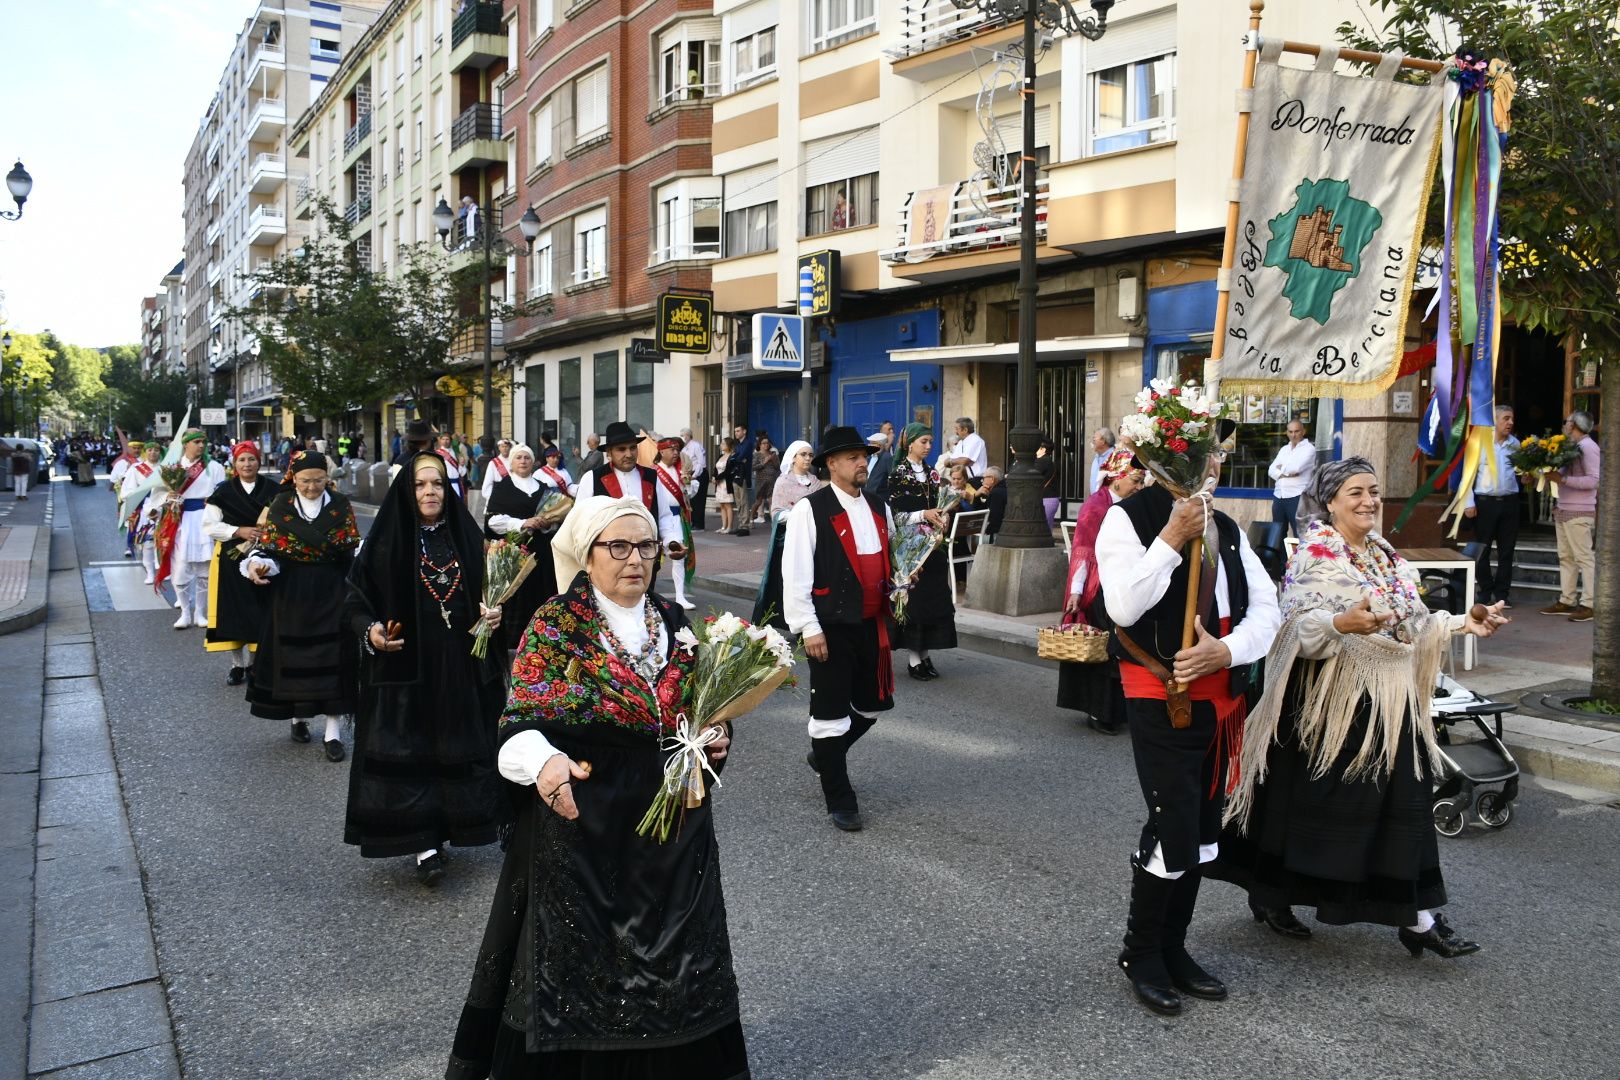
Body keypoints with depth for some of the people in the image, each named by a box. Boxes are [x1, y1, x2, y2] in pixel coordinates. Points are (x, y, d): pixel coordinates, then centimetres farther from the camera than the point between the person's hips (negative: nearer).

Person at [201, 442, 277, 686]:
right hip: (231, 559, 0)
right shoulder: (223, 492, 2)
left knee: (263, 611, 0)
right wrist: (239, 531, -14)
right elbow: (209, 526, -1)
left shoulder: (272, 491, 3)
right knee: (234, 611, 3)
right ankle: (238, 665, 14)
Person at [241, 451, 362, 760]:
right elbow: (267, 547, -1)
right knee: (293, 655, 6)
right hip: (291, 592, 1)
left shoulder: (341, 504, 0)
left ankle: (333, 731, 0)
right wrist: (256, 565, -22)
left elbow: (352, 548, -2)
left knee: (332, 657, -5)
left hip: (332, 592, -1)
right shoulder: (280, 505, 2)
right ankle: (299, 717, 28)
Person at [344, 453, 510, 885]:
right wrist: (370, 630, -19)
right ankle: (424, 843, 6)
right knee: (411, 748, -2)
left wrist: (496, 613, -6)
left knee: (465, 744, 6)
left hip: (463, 665, 3)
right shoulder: (387, 540, -2)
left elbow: (489, 587, 14)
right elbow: (355, 598, -1)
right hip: (406, 665, -3)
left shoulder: (467, 535, 6)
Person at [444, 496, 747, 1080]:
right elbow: (521, 726, -12)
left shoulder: (674, 622, 6)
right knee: (583, 960, 6)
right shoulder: (554, 625, -7)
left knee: (673, 959, 13)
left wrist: (716, 736, -5)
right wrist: (544, 762, -32)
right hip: (583, 822, -4)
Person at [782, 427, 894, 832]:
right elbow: (795, 574, -13)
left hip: (871, 624, 7)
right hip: (831, 627, -7)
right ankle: (840, 801, 16)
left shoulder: (878, 509, 11)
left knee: (873, 705, 16)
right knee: (830, 713, 2)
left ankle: (824, 755, 42)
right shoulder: (810, 510, -10)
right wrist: (809, 628, -16)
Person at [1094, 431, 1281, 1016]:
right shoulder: (1127, 518, -8)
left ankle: (1172, 948, 28)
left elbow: (1264, 608, 4)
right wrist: (1173, 537, -21)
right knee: (1174, 829, -8)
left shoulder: (1227, 528, 12)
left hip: (1220, 698, 7)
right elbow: (1123, 606, -22)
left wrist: (1224, 650, -15)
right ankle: (1141, 952, 13)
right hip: (1161, 698, -7)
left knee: (1201, 830, 13)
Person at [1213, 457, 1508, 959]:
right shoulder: (1315, 555, -10)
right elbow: (1301, 627, -20)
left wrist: (1464, 624, 0)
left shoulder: (1386, 555, 13)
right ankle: (1269, 893, 19)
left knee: (1403, 801, 7)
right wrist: (1342, 623, -37)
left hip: (1389, 698, 7)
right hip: (1330, 699, -7)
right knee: (1308, 802, 1)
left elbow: (1413, 623, 13)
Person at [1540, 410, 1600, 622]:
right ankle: (1566, 601, 15)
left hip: (1579, 513, -9)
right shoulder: (1571, 446, 13)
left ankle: (1589, 605, -5)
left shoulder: (1588, 447, -12)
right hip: (1563, 511, 9)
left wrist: (1562, 479, -21)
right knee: (1565, 557, 10)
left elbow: (1593, 480, -19)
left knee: (1584, 558, -6)